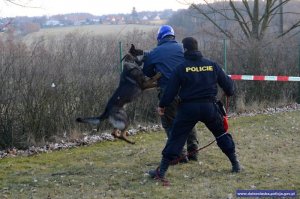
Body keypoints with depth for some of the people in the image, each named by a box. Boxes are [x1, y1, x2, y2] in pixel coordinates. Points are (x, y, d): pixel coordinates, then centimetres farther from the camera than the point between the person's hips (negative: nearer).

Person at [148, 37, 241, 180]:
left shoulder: (181, 68, -5)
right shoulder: (212, 65, 3)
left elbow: (171, 89, -3)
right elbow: (227, 83, 9)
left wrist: (162, 105, 11)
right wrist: (230, 91, 32)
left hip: (188, 108, -2)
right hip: (209, 107, 2)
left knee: (176, 137, 3)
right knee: (221, 134, 21)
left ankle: (162, 170, 0)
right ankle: (235, 164, 22)